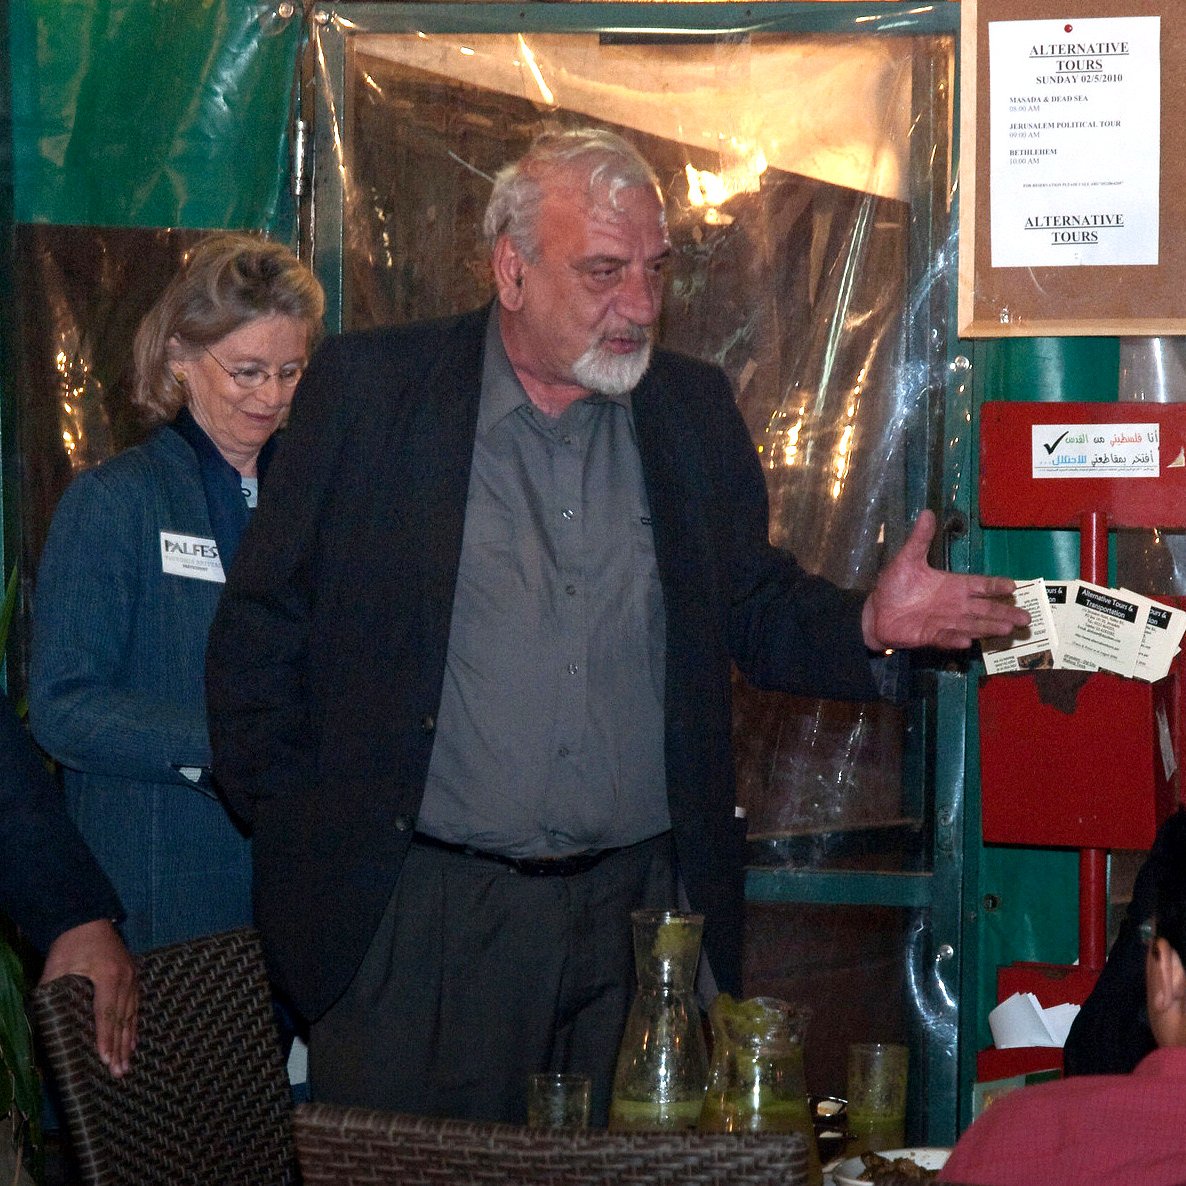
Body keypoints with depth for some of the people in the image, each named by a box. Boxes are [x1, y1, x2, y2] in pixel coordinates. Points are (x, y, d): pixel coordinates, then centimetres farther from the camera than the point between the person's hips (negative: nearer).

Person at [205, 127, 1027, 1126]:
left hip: (640, 911, 3)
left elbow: (753, 608, 14)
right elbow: (263, 625, 1)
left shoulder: (695, 409, 9)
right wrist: (295, 823, -2)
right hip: (422, 919, -3)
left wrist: (866, 623, -6)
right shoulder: (368, 393, -1)